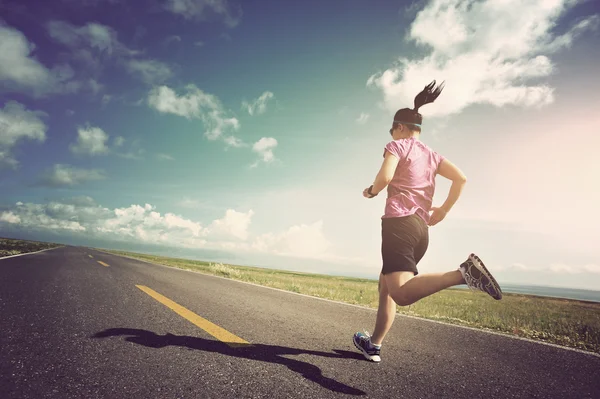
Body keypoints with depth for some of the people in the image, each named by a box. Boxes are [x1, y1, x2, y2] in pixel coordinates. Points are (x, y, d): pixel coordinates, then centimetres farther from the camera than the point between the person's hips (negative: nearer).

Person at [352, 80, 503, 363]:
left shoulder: (397, 145, 3)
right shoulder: (432, 155, 21)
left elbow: (385, 177, -15)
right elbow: (461, 179, 10)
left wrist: (371, 191, 5)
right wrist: (442, 211, 13)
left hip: (399, 222, -8)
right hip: (422, 229, 8)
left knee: (402, 294, -21)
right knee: (386, 286, 18)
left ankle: (463, 273, -34)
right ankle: (374, 345, 25)